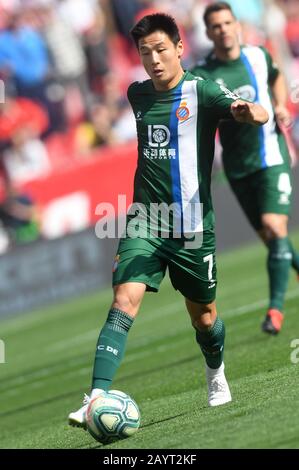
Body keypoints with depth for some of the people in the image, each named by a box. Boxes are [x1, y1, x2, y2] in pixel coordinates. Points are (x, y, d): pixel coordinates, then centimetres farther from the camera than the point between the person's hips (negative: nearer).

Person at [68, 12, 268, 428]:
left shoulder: (200, 91, -9)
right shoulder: (138, 94, 7)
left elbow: (259, 114, -26)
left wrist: (248, 111, -49)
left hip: (192, 226, -2)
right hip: (145, 222, 2)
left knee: (204, 316, 12)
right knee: (124, 303, -17)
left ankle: (216, 374, 44)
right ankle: (97, 400, -26)